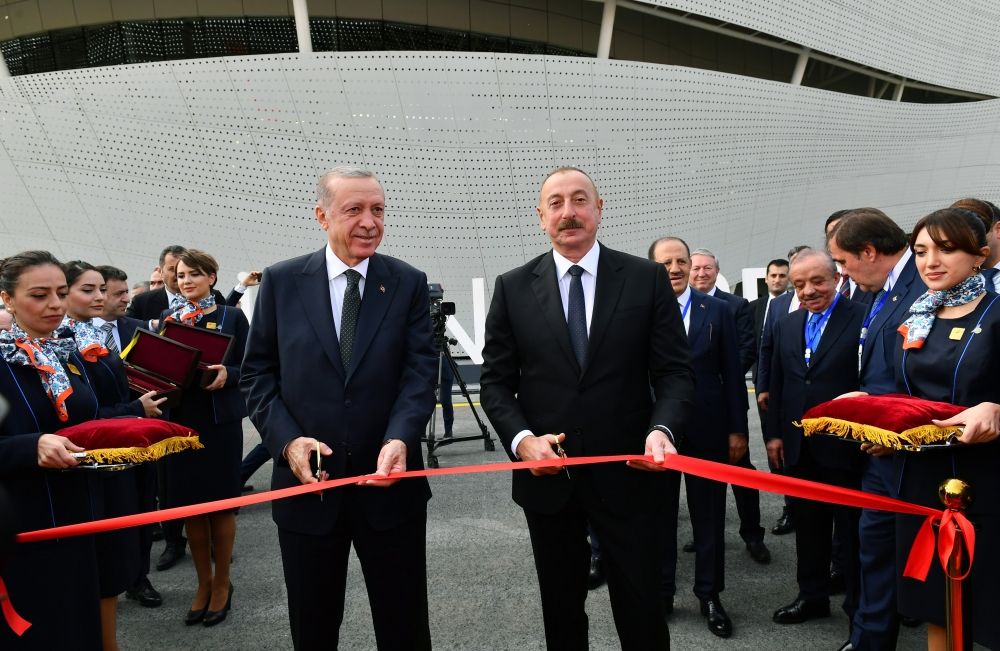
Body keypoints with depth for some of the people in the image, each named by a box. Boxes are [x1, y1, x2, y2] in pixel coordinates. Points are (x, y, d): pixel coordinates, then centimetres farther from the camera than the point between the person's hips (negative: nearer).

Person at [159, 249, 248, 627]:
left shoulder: (232, 317, 0)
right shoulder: (168, 317, 8)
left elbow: (246, 368, -3)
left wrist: (226, 374, -23)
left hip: (220, 419, -3)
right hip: (180, 418, 3)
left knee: (220, 504, 5)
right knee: (190, 505, 8)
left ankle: (222, 583, 22)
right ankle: (204, 583, 25)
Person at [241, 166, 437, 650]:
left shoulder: (409, 283, 1)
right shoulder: (281, 282, 1)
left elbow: (420, 372, -6)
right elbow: (257, 375, 2)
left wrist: (399, 439, -24)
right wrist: (287, 440, -13)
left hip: (389, 483, 0)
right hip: (306, 483, 1)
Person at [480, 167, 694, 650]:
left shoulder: (647, 279, -1)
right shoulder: (512, 288, 1)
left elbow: (674, 372, -3)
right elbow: (495, 380, 2)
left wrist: (663, 429, -21)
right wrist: (521, 439, -14)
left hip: (626, 473, -1)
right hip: (546, 474, 2)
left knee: (640, 608, 9)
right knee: (561, 609, 18)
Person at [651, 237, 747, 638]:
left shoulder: (718, 311, 1)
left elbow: (732, 374, 2)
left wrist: (738, 429, 0)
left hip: (708, 431, 1)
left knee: (709, 517, 12)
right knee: (659, 517, 13)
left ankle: (709, 596, 27)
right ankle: (661, 592, 29)